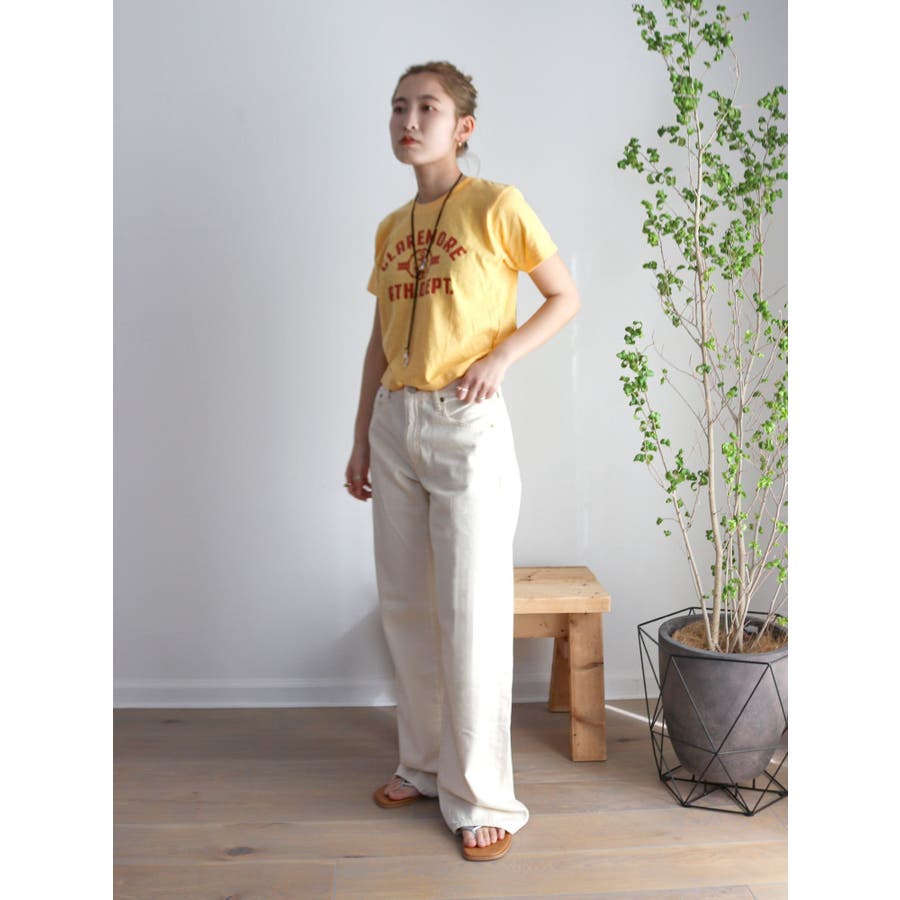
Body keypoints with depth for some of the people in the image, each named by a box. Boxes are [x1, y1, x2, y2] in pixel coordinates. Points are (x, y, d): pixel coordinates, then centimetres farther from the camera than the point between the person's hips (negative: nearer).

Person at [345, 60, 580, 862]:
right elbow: (379, 342, 16)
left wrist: (499, 356, -14)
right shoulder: (391, 229, 13)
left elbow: (566, 296, 0)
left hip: (466, 425, -6)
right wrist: (361, 440, 15)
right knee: (405, 607, 12)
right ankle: (425, 765, 29)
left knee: (471, 614, -3)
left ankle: (482, 797, 12)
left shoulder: (496, 207, -4)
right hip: (394, 424, 6)